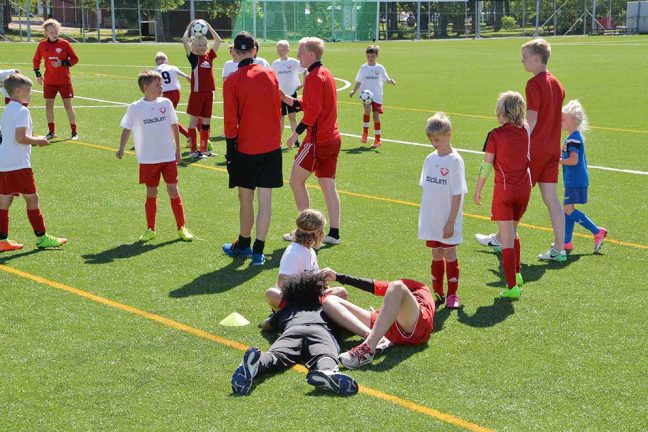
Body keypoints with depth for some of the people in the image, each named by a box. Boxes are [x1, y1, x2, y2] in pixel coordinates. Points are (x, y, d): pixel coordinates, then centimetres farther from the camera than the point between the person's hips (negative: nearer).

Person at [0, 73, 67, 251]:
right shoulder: (21, 111, -13)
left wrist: (35, 140, 17)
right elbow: (20, 138, -21)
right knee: (32, 198, 1)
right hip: (18, 164, -9)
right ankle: (41, 237, 8)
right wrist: (38, 141, -7)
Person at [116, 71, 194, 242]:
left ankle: (181, 228, 11)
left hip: (168, 157, 1)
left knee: (173, 190, 2)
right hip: (148, 159, -1)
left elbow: (174, 126, 10)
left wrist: (178, 149, 12)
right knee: (151, 193, 6)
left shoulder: (166, 103, 0)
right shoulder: (135, 108, -6)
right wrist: (121, 148, -15)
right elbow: (127, 129, -2)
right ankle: (150, 229, 19)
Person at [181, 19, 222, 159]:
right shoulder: (193, 57, -2)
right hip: (196, 93, -4)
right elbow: (184, 41, -14)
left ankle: (204, 149, 19)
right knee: (194, 121, 1)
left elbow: (218, 40, 9)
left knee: (206, 122, 10)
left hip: (209, 93, 4)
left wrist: (209, 27, 7)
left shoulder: (209, 56, 9)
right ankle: (194, 150, 4)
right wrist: (189, 27, -4)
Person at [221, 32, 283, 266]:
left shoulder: (232, 81, -10)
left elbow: (231, 121, -9)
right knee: (265, 200, 3)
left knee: (245, 199, 11)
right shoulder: (270, 75, 1)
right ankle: (258, 251, 5)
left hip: (246, 148, -3)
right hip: (272, 147, 3)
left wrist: (230, 148, -1)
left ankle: (243, 245, 25)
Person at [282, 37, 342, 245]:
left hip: (317, 140, -9)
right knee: (328, 186, 9)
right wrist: (286, 99, 10)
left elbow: (313, 110, -23)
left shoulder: (314, 77, -14)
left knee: (296, 181, 2)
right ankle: (334, 233, 9)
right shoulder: (326, 74, 15)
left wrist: (296, 133, -18)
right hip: (333, 138, 9)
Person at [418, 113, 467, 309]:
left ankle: (452, 294, 13)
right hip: (431, 219, 5)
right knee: (436, 255, 12)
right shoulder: (430, 159, 5)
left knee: (449, 254, 3)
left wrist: (451, 221, -15)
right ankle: (437, 293, 21)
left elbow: (457, 195, -13)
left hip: (448, 220, -5)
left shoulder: (455, 161, -12)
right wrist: (423, 216, 10)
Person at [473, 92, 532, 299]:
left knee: (507, 239, -2)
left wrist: (477, 190, 3)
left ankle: (512, 286, -5)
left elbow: (486, 165, -9)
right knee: (513, 232, 24)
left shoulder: (495, 135, -12)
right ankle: (516, 274, 34)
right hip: (524, 188, 5)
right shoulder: (526, 132, 0)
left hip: (504, 190, -5)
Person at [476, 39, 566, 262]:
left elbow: (531, 120, -18)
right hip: (552, 149, 7)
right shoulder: (556, 84, 11)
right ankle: (559, 249, 5)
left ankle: (500, 240, 21)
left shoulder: (534, 84, -14)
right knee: (551, 200, 7)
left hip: (534, 149, -7)